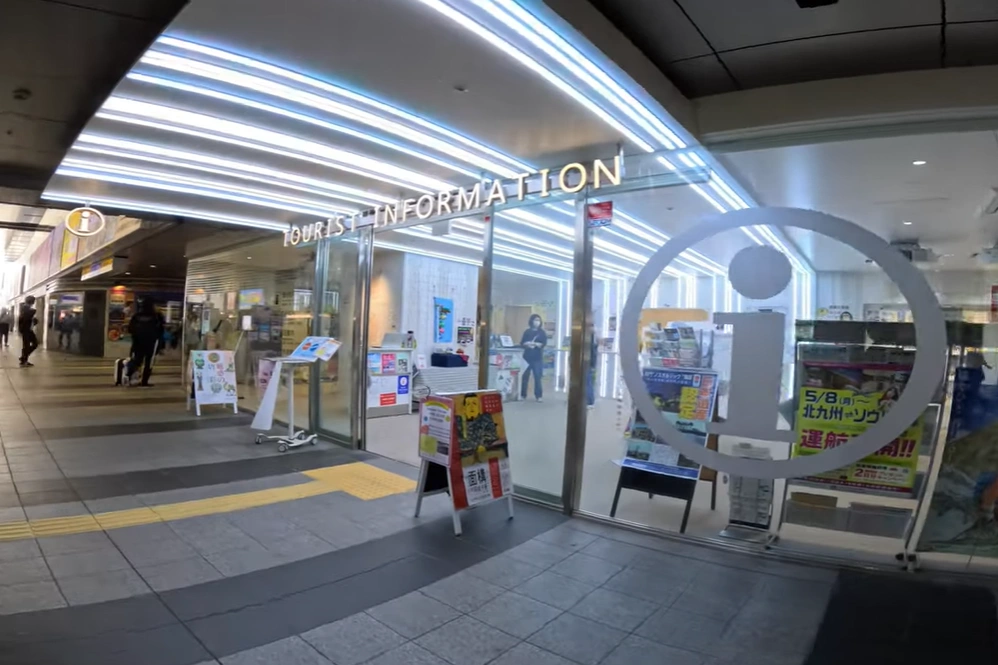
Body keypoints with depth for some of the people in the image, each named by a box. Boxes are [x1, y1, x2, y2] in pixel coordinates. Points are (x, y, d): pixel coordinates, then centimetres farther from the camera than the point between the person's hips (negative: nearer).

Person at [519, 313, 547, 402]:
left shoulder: (542, 332, 5)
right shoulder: (527, 332, 8)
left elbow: (544, 343, -7)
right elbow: (522, 343, 2)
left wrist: (534, 344, -18)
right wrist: (527, 344, -18)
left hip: (537, 357, -1)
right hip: (527, 356, 1)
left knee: (538, 376, -4)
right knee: (525, 376, 3)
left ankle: (539, 396, 1)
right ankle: (523, 395, 12)